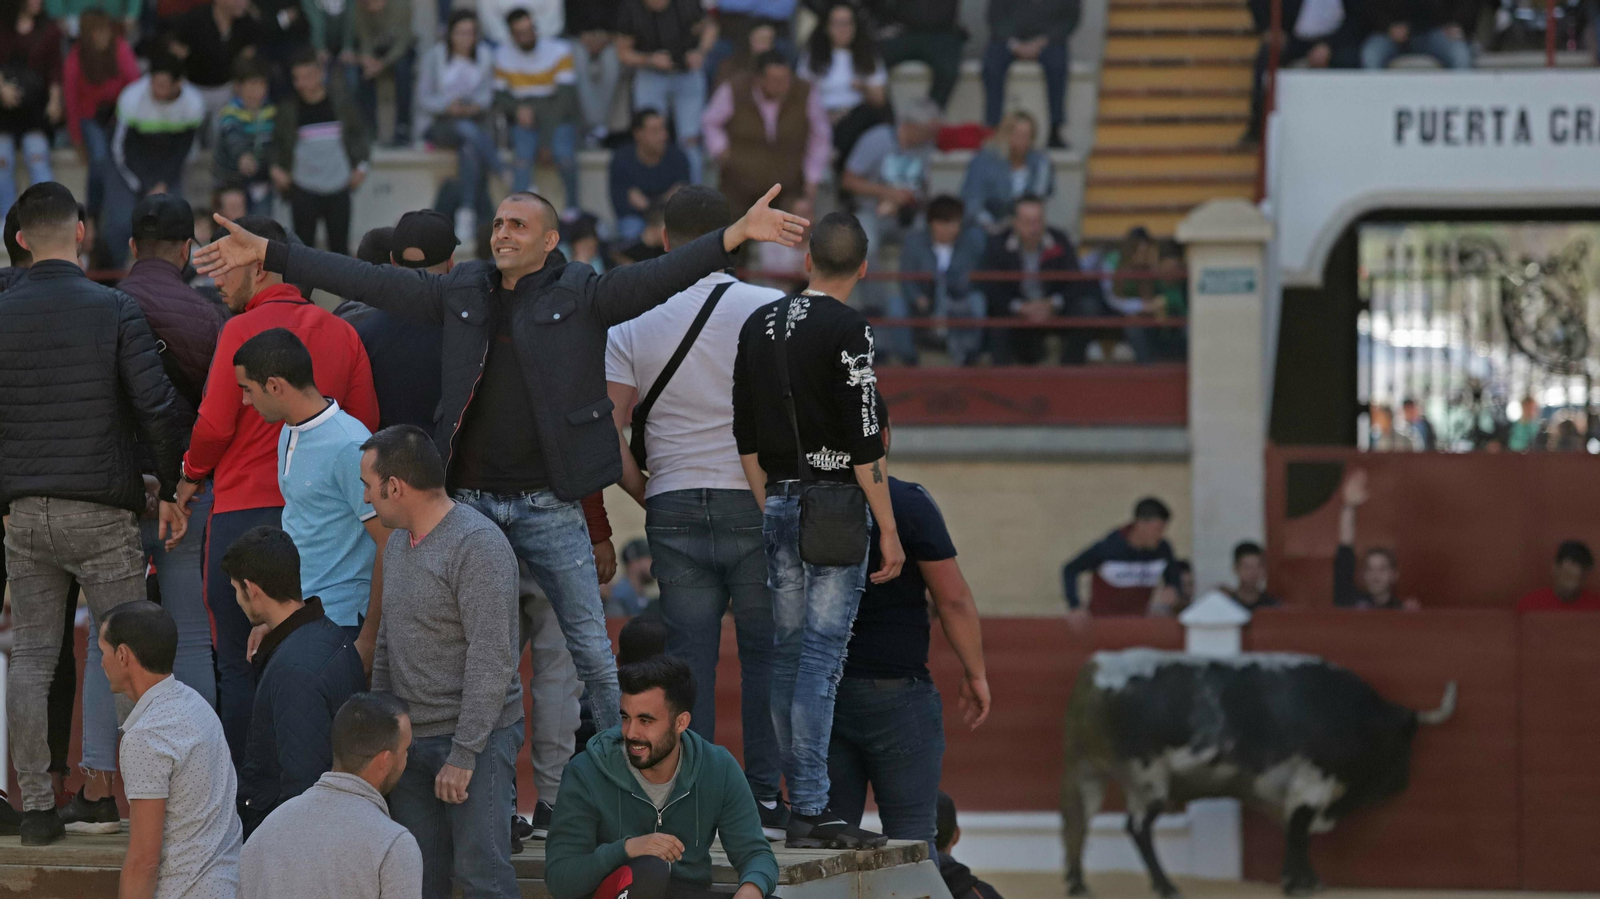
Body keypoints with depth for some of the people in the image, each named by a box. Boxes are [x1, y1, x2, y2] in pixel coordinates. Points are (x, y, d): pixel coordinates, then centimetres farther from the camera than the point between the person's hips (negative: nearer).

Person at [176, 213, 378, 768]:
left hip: (245, 510, -5)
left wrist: (192, 476, 7)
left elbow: (215, 425, -10)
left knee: (241, 667, 1)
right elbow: (366, 422, 8)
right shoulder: (339, 332, 7)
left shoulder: (242, 330, -9)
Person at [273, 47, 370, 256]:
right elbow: (277, 143, 9)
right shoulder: (288, 107, -1)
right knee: (304, 245, -1)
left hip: (338, 186, 1)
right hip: (304, 190, -1)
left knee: (339, 247, 6)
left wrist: (362, 165, 1)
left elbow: (359, 133, 12)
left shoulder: (339, 101, 1)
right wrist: (277, 167, -7)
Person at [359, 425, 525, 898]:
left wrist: (463, 755, -22)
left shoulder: (478, 546, -15)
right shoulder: (399, 541, 14)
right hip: (411, 737, 8)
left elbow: (491, 661, -20)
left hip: (476, 736, -8)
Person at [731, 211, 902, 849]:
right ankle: (811, 809, -11)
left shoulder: (759, 324, 11)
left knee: (788, 654, 10)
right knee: (821, 658, -8)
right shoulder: (848, 330, -9)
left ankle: (799, 801, 13)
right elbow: (863, 440, -13)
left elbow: (746, 436, 14)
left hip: (780, 506, 6)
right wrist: (888, 529, -9)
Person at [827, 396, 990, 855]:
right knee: (910, 835, 0)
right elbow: (953, 599, -9)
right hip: (894, 689, -4)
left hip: (814, 690, 4)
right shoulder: (908, 504, -10)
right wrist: (975, 672, 2)